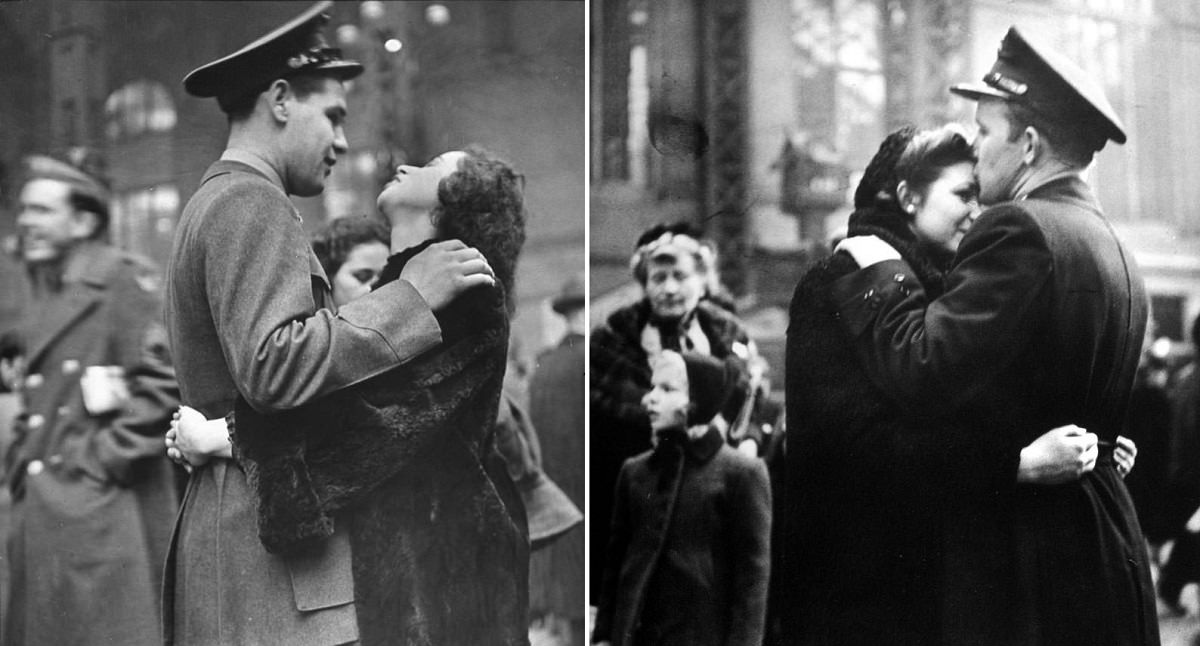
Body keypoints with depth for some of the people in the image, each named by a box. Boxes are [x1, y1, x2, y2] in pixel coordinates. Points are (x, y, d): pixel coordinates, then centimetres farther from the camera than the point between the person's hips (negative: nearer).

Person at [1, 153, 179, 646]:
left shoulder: (124, 281, -7)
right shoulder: (46, 296, 19)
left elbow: (164, 381, -16)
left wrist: (106, 456, -16)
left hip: (99, 512, -8)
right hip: (41, 511, 8)